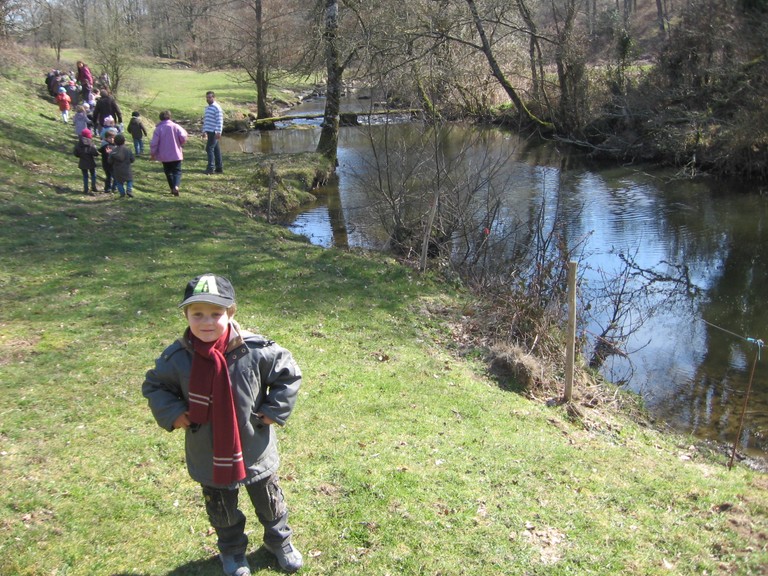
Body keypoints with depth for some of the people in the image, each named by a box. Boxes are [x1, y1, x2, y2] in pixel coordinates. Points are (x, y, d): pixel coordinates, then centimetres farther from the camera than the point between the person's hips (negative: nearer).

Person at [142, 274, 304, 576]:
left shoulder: (256, 351, -22)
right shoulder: (177, 357, -16)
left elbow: (288, 375, -7)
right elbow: (154, 386, 3)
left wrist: (271, 412, -12)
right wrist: (174, 415, -11)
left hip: (255, 451, -1)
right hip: (209, 456, 1)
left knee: (269, 501, 23)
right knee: (222, 510, 23)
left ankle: (280, 542, 51)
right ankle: (232, 551, 52)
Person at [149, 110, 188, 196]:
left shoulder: (158, 128, -3)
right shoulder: (175, 126, -5)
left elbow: (154, 143, -5)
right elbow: (183, 137, -16)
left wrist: (152, 153, 6)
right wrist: (182, 144, 6)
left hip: (164, 156, 1)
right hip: (176, 154, -1)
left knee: (168, 172, 15)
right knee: (177, 171, 2)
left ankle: (172, 188, 16)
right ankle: (176, 186, -23)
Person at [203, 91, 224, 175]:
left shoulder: (217, 108, -10)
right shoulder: (207, 108, 18)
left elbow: (220, 121, -16)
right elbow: (205, 120, 24)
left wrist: (218, 132, -21)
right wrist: (204, 131, 20)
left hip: (214, 132, -9)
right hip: (209, 131, 9)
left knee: (209, 148, -11)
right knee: (216, 149, 9)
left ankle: (210, 168, -9)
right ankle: (219, 168, 12)